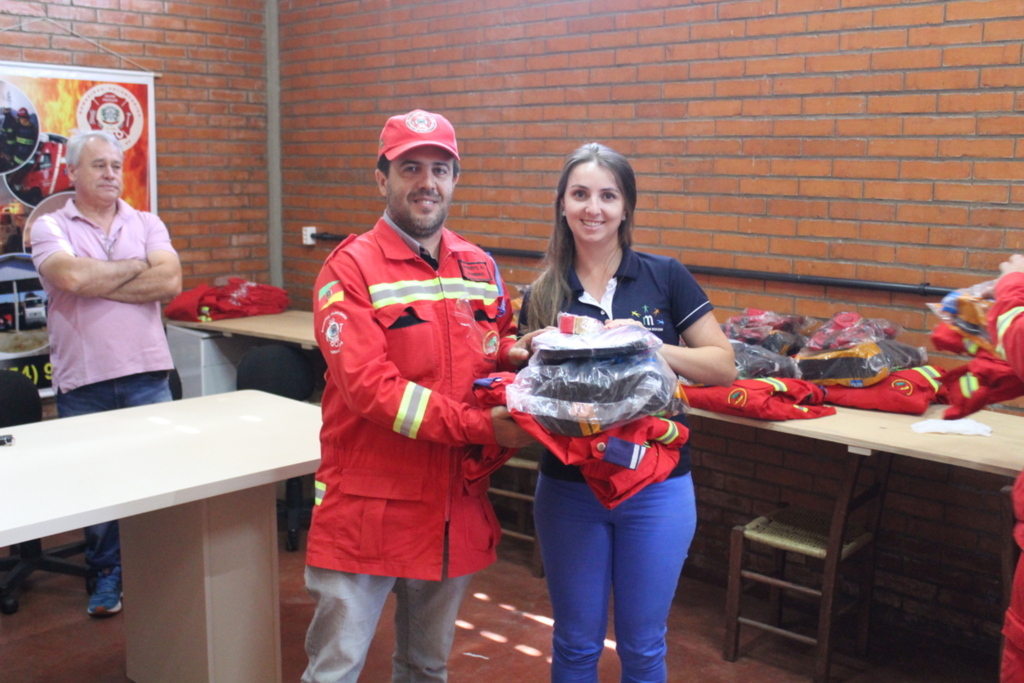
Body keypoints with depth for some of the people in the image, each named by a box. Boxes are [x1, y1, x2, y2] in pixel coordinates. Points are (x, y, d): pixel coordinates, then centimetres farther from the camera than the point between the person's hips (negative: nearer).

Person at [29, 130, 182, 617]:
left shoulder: (147, 225, 9)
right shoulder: (50, 227, 3)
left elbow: (169, 283, -8)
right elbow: (71, 276, -18)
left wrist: (95, 283, -10)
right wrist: (136, 267, -6)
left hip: (146, 375, 1)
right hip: (82, 381, -1)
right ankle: (106, 575, 25)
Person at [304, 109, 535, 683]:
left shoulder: (480, 268, 7)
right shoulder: (351, 269, -11)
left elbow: (500, 345, 21)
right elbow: (369, 387, -21)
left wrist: (513, 353, -4)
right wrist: (480, 425, -23)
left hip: (455, 507, 6)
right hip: (368, 506, -5)